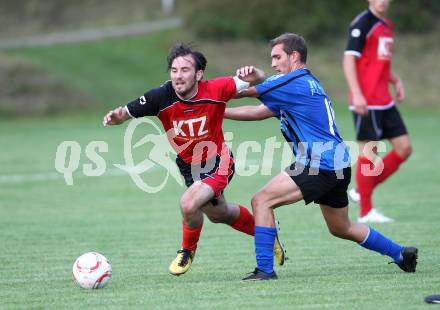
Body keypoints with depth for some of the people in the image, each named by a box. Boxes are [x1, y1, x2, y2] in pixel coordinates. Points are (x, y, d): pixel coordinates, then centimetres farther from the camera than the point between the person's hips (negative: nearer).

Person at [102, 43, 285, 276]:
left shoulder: (215, 90, -27)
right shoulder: (161, 98, -23)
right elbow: (125, 114, -15)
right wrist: (115, 116, -38)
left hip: (217, 163, -5)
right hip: (188, 164, 5)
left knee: (188, 204, -27)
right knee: (218, 214, 25)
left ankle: (188, 251, 5)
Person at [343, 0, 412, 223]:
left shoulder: (386, 25, 16)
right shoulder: (363, 23, -10)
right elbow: (349, 59, -15)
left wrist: (396, 80, 12)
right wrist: (356, 94, -22)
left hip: (385, 102, 8)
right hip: (366, 101, -8)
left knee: (404, 148, 5)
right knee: (369, 151, -5)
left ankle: (361, 192, 14)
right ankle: (365, 212, 3)